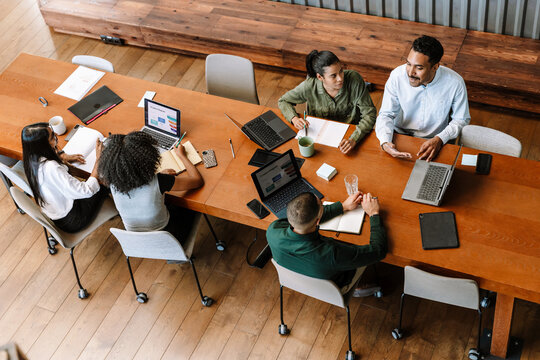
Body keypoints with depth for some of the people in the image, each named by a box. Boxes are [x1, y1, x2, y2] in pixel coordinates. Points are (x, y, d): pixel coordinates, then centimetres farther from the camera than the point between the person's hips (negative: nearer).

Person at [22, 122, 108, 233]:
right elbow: (87, 191, -37)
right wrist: (98, 159, -31)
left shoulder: (33, 157, -11)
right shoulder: (51, 168, -38)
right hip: (71, 220, -8)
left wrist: (65, 157, -2)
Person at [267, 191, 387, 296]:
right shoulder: (332, 254, -46)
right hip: (333, 289, -4)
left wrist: (343, 206, -4)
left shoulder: (273, 231, -33)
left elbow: (306, 216, -12)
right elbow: (378, 250, -30)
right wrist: (374, 213, -17)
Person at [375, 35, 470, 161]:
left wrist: (440, 139, -20)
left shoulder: (455, 83, -17)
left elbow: (461, 120, -2)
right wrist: (385, 142, -29)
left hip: (433, 141, 0)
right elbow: (386, 114, -10)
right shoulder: (397, 76, -17)